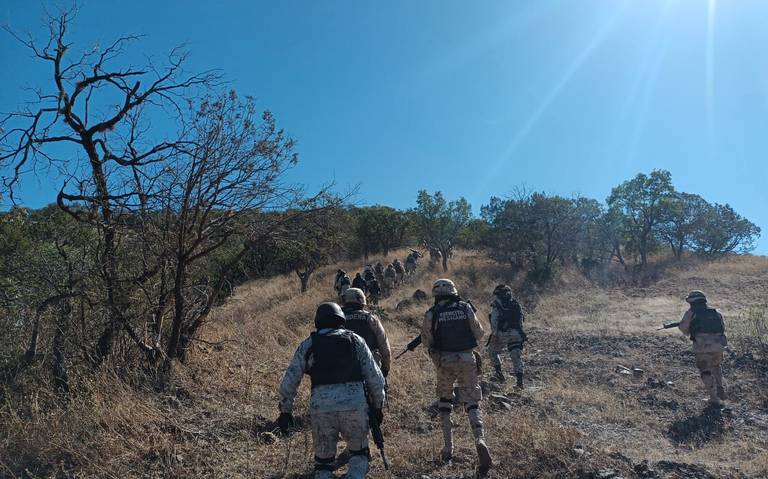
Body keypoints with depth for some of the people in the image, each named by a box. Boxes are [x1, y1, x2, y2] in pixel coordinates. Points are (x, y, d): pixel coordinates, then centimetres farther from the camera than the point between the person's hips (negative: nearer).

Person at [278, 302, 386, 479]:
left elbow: (288, 383, 8)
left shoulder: (307, 345, 11)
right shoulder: (355, 340, 11)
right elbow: (375, 378, 9)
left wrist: (285, 411, 20)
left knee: (323, 461, 19)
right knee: (359, 454, 21)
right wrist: (378, 406, 20)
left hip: (320, 409, 0)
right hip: (355, 406, 0)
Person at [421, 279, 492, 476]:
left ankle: (448, 447, 20)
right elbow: (479, 334, 4)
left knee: (444, 400, 19)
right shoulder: (466, 308, -1)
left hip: (444, 361, 0)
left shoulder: (432, 313, -6)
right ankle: (480, 440, -19)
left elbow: (426, 341, -2)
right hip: (467, 359, 1)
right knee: (472, 402, 6)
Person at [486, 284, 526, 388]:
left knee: (492, 351, 18)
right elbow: (521, 319, 18)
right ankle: (520, 380, -5)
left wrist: (494, 334, -15)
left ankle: (499, 373, 14)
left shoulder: (497, 304, -1)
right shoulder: (516, 304, 15)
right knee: (517, 357, 6)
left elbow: (494, 319, -12)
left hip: (502, 333, -4)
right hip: (516, 334, 4)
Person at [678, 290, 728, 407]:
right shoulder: (715, 312, 18)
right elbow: (723, 327, 23)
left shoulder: (691, 312, 5)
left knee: (706, 372, 10)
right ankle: (721, 390, 21)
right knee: (716, 367, 29)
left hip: (702, 346, -4)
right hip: (718, 345, 4)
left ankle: (714, 398, 8)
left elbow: (684, 329, 4)